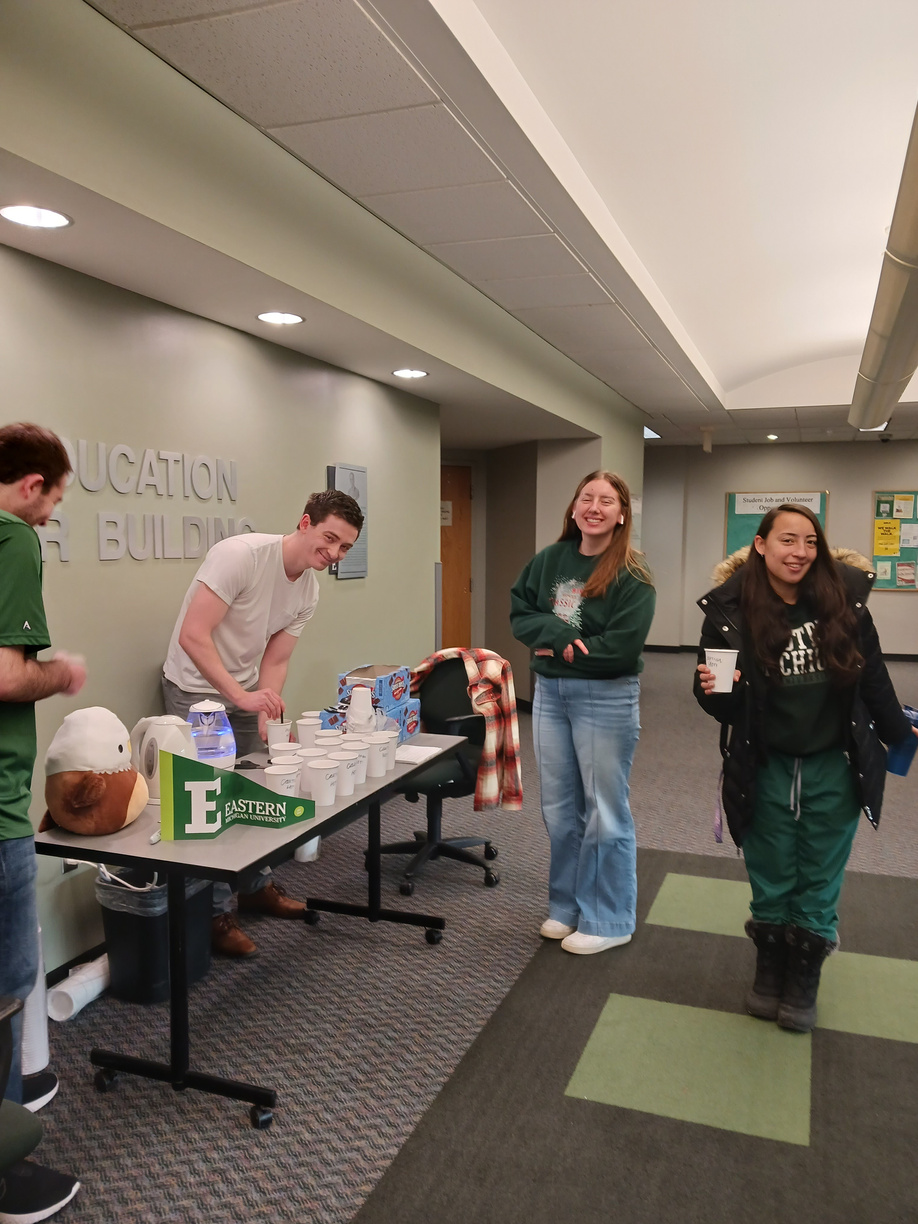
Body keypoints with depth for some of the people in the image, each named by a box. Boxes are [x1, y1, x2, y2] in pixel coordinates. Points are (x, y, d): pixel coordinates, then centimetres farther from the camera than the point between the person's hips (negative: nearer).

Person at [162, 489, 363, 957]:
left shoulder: (308, 591, -3)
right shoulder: (240, 555, -27)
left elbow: (274, 662, 0)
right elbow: (192, 635, -30)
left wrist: (268, 715, -17)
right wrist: (240, 695, -38)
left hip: (245, 691, 7)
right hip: (196, 690, -7)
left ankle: (256, 886, 30)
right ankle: (213, 915, 8)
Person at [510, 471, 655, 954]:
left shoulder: (632, 577, -11)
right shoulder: (550, 560, 5)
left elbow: (622, 647, -19)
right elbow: (520, 613, 2)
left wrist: (558, 649, -12)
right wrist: (560, 633, -16)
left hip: (606, 697, -5)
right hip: (549, 692, 5)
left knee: (605, 813, 5)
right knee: (559, 809, 14)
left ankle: (608, 921, 20)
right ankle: (566, 905, 31)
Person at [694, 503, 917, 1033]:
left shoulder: (844, 599, -9)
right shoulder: (731, 610, -12)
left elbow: (872, 675, 5)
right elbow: (721, 703, -3)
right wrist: (712, 689, -26)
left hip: (834, 769, 1)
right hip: (766, 770, 0)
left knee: (818, 886, 13)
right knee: (771, 884, 15)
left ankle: (804, 984, 33)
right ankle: (769, 974, 36)